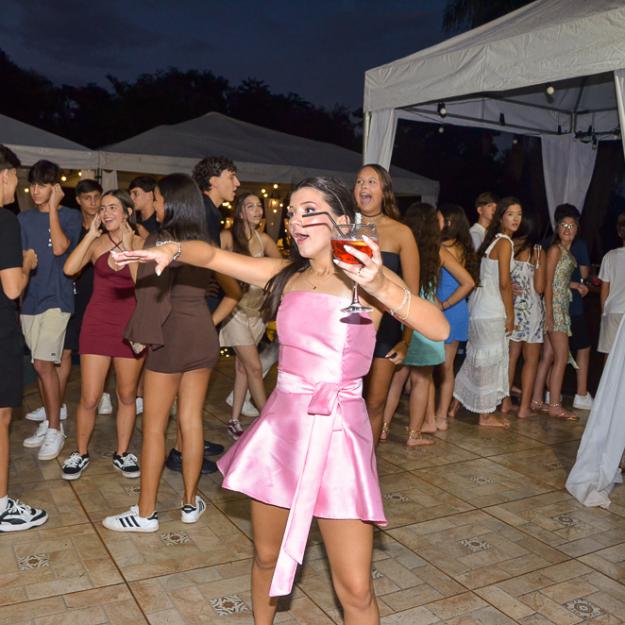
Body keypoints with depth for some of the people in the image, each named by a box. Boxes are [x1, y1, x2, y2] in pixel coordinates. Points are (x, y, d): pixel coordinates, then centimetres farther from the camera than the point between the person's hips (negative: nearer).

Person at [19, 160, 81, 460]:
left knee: (43, 363, -11)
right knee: (43, 364, 11)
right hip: (29, 299, 5)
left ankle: (55, 430, 1)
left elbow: (59, 248, -18)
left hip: (55, 298, -5)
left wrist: (53, 208, -12)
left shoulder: (70, 216, -2)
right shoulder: (24, 218, 11)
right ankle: (49, 422, 24)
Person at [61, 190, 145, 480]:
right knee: (89, 398, 1)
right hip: (97, 324, 0)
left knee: (127, 395, 10)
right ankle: (80, 453, 20)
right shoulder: (96, 243, 2)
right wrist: (91, 234, -10)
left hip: (130, 326, 0)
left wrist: (128, 247, -14)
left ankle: (122, 453, 26)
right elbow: (69, 269, -13)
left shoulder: (141, 244, 0)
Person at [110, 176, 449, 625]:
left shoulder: (368, 277, -5)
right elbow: (212, 255, 7)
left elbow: (439, 330, -16)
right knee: (267, 557, 19)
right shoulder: (285, 274, 6)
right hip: (282, 427, 4)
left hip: (338, 433, -3)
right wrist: (173, 249, -13)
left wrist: (382, 288, -30)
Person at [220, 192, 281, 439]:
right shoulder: (228, 237, -9)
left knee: (243, 366, 10)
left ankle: (234, 421, 19)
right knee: (254, 367, -7)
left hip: (256, 308, 5)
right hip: (235, 308, -5)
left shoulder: (263, 239, 6)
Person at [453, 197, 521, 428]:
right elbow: (504, 283, -16)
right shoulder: (505, 242, -13)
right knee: (491, 358, 0)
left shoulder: (493, 239, 14)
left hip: (480, 306, 9)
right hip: (491, 310, -9)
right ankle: (486, 415, 11)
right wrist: (510, 315, -10)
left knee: (478, 356, 16)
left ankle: (455, 403, 23)